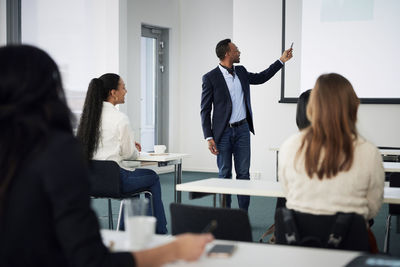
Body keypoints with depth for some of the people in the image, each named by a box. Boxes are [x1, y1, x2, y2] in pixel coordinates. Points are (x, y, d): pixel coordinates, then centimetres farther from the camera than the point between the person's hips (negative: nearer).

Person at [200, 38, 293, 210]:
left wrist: (282, 60, 26)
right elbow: (205, 110, -7)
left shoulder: (241, 72, 8)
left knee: (243, 173, 4)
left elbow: (260, 78, 28)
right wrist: (209, 138, -13)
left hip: (242, 130, 5)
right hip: (223, 132, -4)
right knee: (224, 175, 3)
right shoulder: (210, 78, -8)